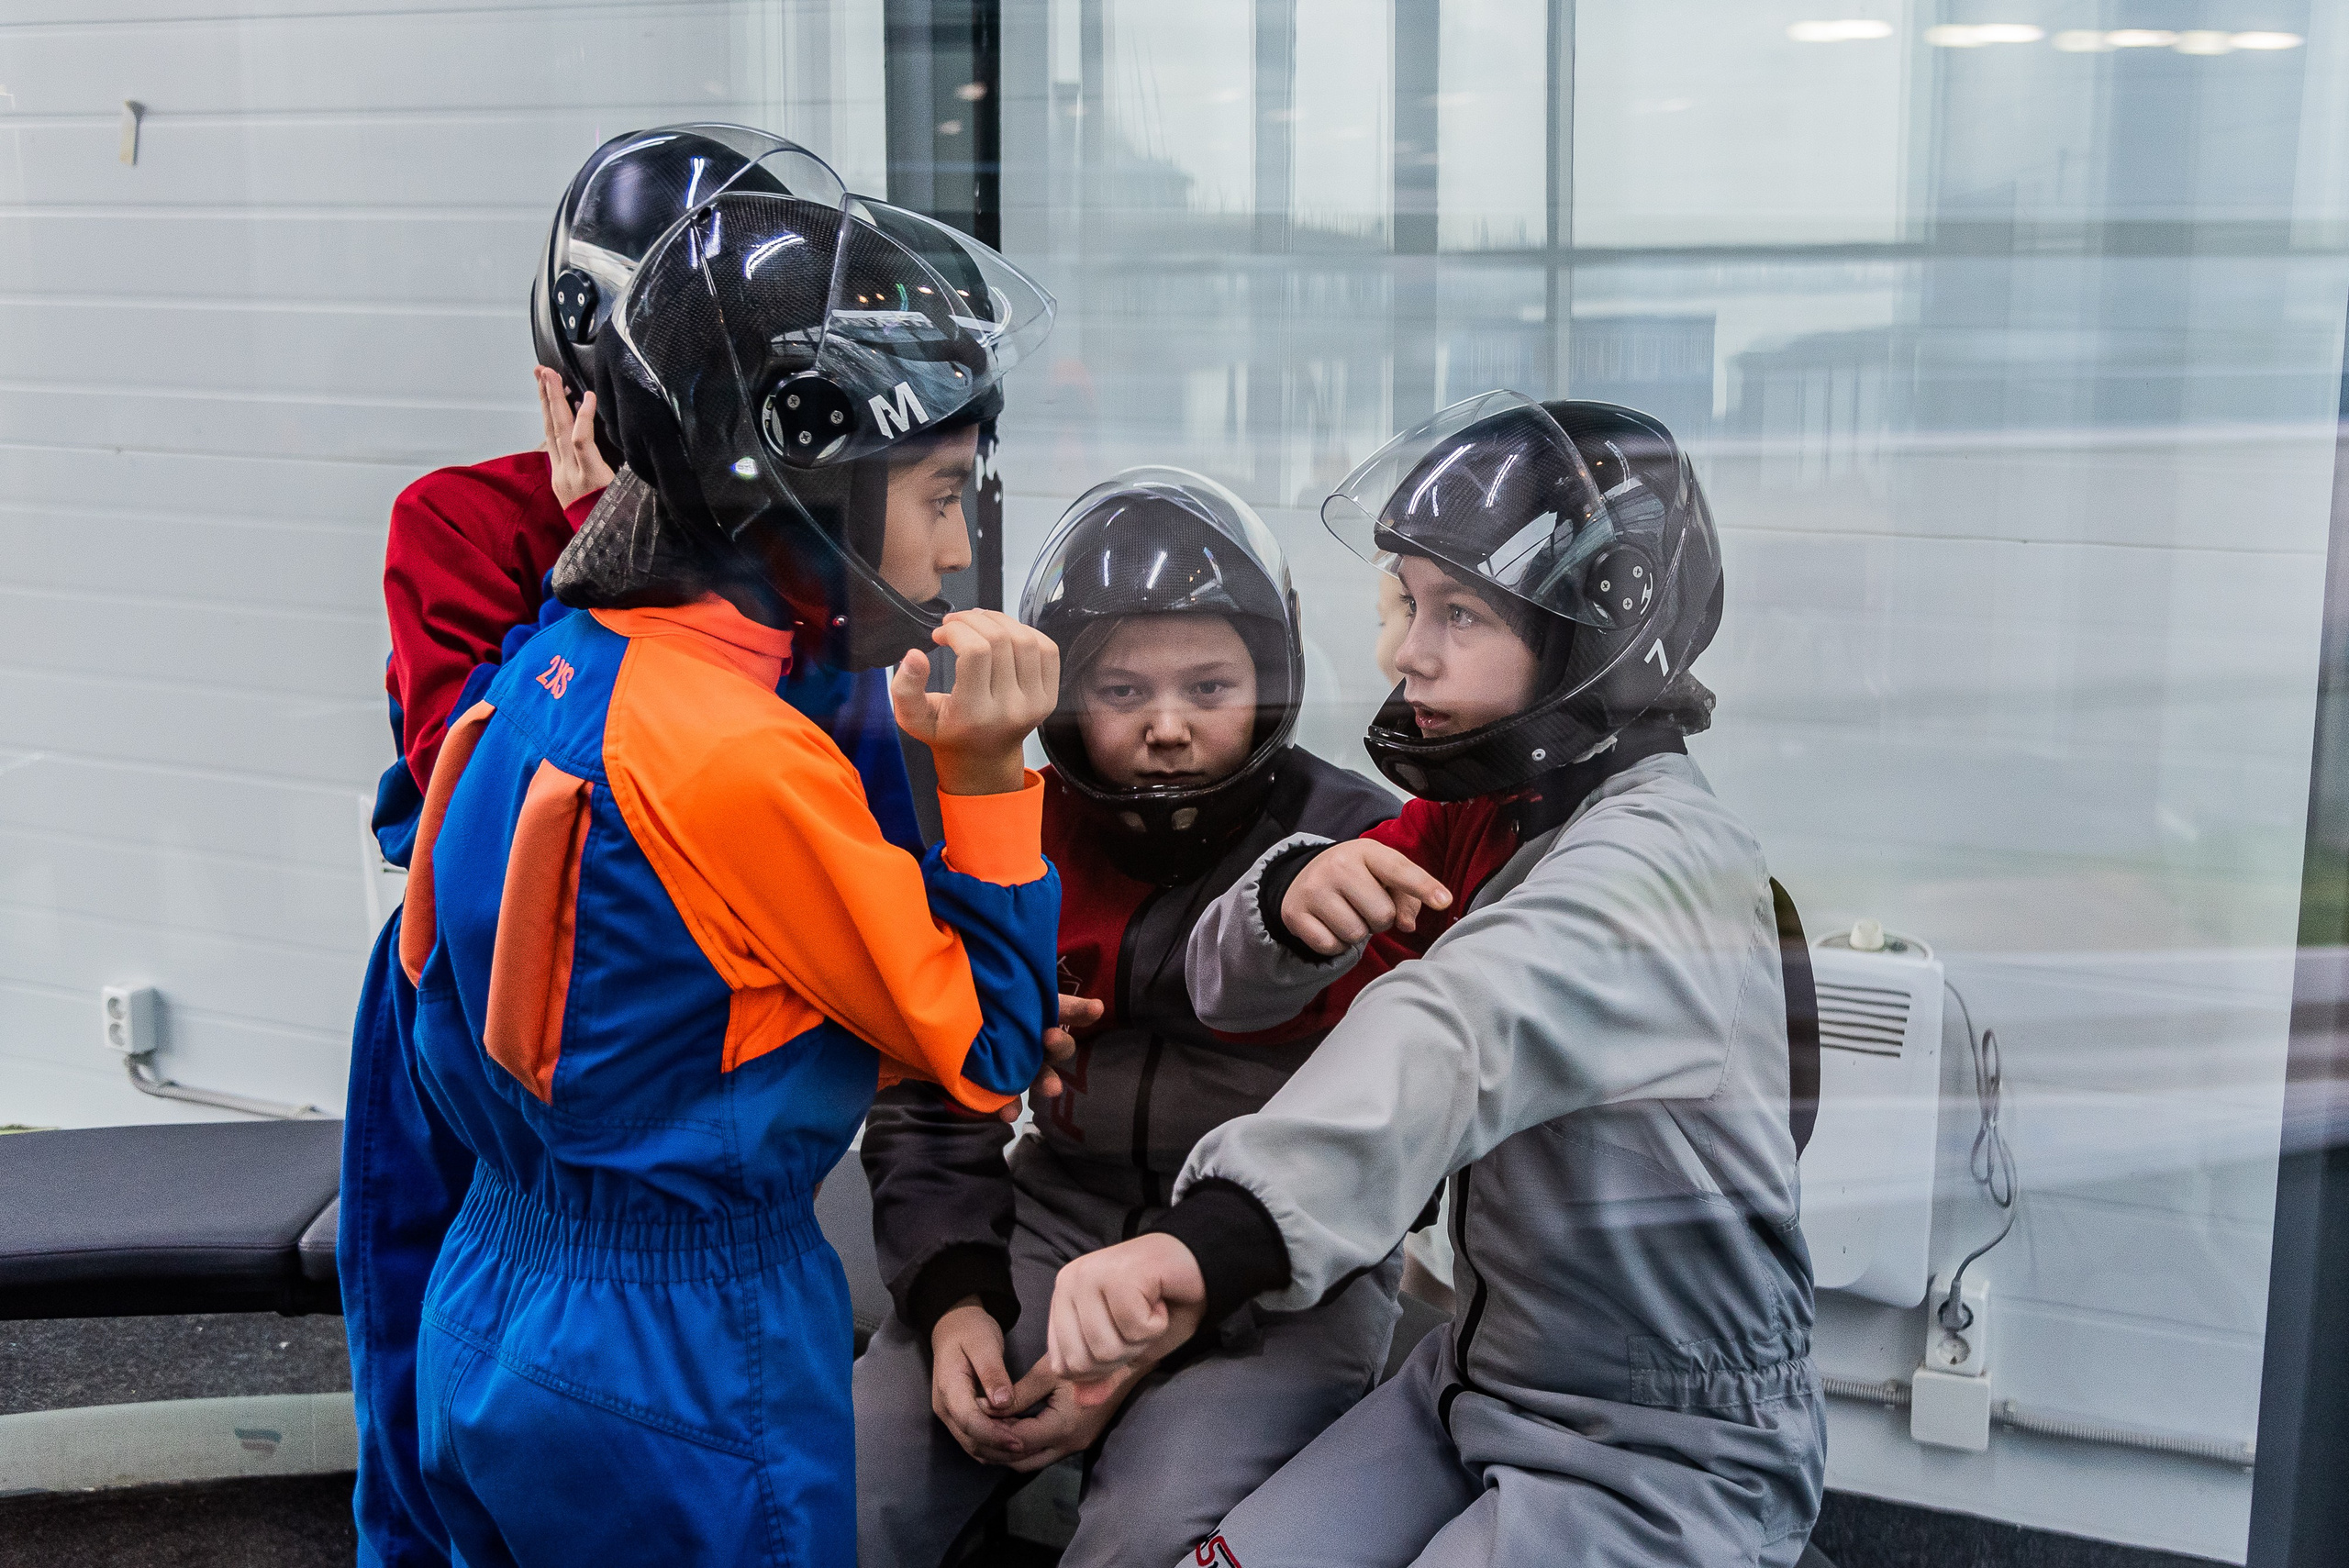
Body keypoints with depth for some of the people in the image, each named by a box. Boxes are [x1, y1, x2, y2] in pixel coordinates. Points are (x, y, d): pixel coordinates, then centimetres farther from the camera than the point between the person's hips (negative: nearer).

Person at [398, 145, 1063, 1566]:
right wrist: (987, 775, -17)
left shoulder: (558, 664, 0)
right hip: (683, 1377, -8)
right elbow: (989, 1057, -14)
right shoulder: (750, 764, -27)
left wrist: (974, 1035, 7)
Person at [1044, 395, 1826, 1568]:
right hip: (1477, 1384, 8)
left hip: (1663, 1463, -7)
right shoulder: (1475, 819, 4)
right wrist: (1289, 902, -22)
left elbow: (1461, 1036, -43)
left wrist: (1209, 1240, -58)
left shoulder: (1661, 853, -24)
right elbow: (1231, 990, 2)